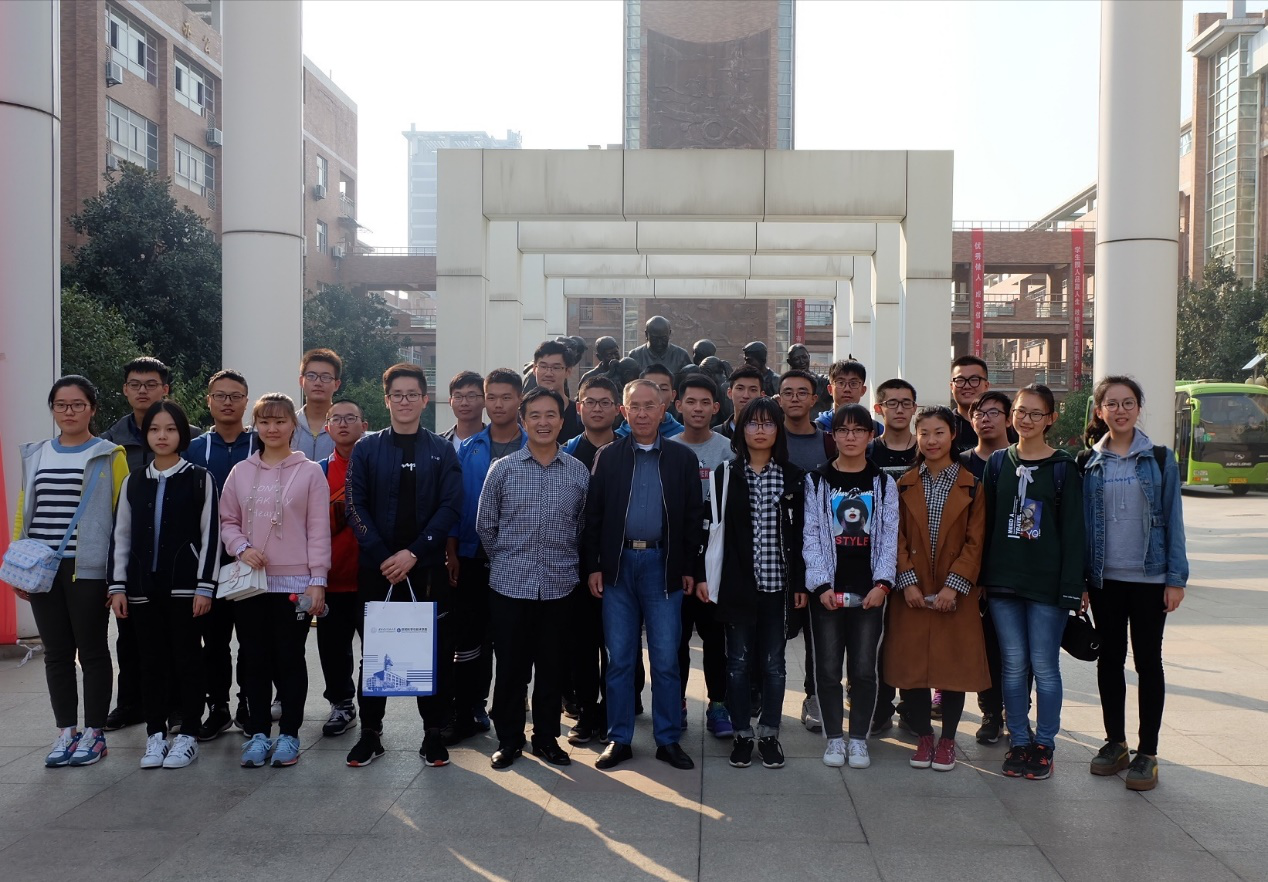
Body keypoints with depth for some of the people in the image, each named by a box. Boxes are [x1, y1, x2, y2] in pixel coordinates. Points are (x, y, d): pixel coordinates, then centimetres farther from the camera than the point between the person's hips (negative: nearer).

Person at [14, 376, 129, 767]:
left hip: (88, 569, -4)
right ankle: (66, 731, 21)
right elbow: (23, 511, 13)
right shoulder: (36, 455, 11)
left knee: (92, 650, 3)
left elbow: (121, 514, -6)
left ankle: (94, 733, 14)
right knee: (56, 652, 10)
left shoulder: (109, 455, -2)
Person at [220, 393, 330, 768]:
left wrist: (318, 580, -8)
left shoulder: (310, 472, -1)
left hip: (295, 582, -3)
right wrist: (241, 548, -7)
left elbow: (318, 530, -3)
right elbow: (227, 521, 13)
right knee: (255, 659, 9)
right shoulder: (241, 472, 8)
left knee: (290, 658, 3)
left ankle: (288, 734, 15)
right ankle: (259, 733, 20)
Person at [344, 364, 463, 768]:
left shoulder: (441, 450, 4)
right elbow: (355, 506, -1)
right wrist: (384, 556, -12)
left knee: (434, 651, 3)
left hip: (428, 567, 0)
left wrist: (414, 553, -14)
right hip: (376, 567, 1)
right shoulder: (366, 449, 5)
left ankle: (434, 732, 16)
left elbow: (451, 506, -4)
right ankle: (370, 732, 20)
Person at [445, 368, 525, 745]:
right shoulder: (468, 450, 5)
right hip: (473, 558, 2)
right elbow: (454, 502, 4)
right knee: (467, 638, 4)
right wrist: (451, 552, -2)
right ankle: (466, 713, 14)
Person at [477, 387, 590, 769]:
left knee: (552, 667, 10)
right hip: (509, 585, -1)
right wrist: (505, 561, 9)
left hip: (559, 585, 1)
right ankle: (508, 739, 22)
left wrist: (565, 563, 10)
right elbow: (485, 526, 6)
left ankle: (547, 738, 24)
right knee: (510, 667, 7)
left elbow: (583, 528, 10)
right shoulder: (502, 469, 0)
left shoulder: (579, 472, 2)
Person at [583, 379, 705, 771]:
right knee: (619, 658, 7)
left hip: (663, 565, 0)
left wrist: (690, 568, 0)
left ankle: (668, 739, 17)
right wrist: (592, 566, -2)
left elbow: (694, 516, 3)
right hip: (618, 564, 1)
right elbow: (593, 514, 3)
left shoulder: (682, 458, 4)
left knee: (666, 659, 4)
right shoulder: (608, 456, 5)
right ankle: (619, 739, 18)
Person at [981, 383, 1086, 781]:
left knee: (1044, 667, 4)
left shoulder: (1064, 467, -1)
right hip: (1003, 582, 3)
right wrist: (981, 577, 4)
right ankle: (1018, 742, 19)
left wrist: (1074, 586, -9)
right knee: (1013, 665, 8)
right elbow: (986, 521, 8)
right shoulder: (998, 462, 8)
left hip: (1047, 583, -3)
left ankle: (1044, 745, 17)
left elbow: (1073, 529, -3)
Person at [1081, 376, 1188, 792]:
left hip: (1149, 577, -2)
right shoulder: (1089, 463, 4)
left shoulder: (1160, 459, 0)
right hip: (1104, 577, 2)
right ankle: (1115, 743, 22)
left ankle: (1147, 753, 13)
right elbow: (1080, 521, 4)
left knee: (1148, 660, 4)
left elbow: (1172, 520, -1)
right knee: (1110, 659, 9)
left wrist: (1176, 578, -6)